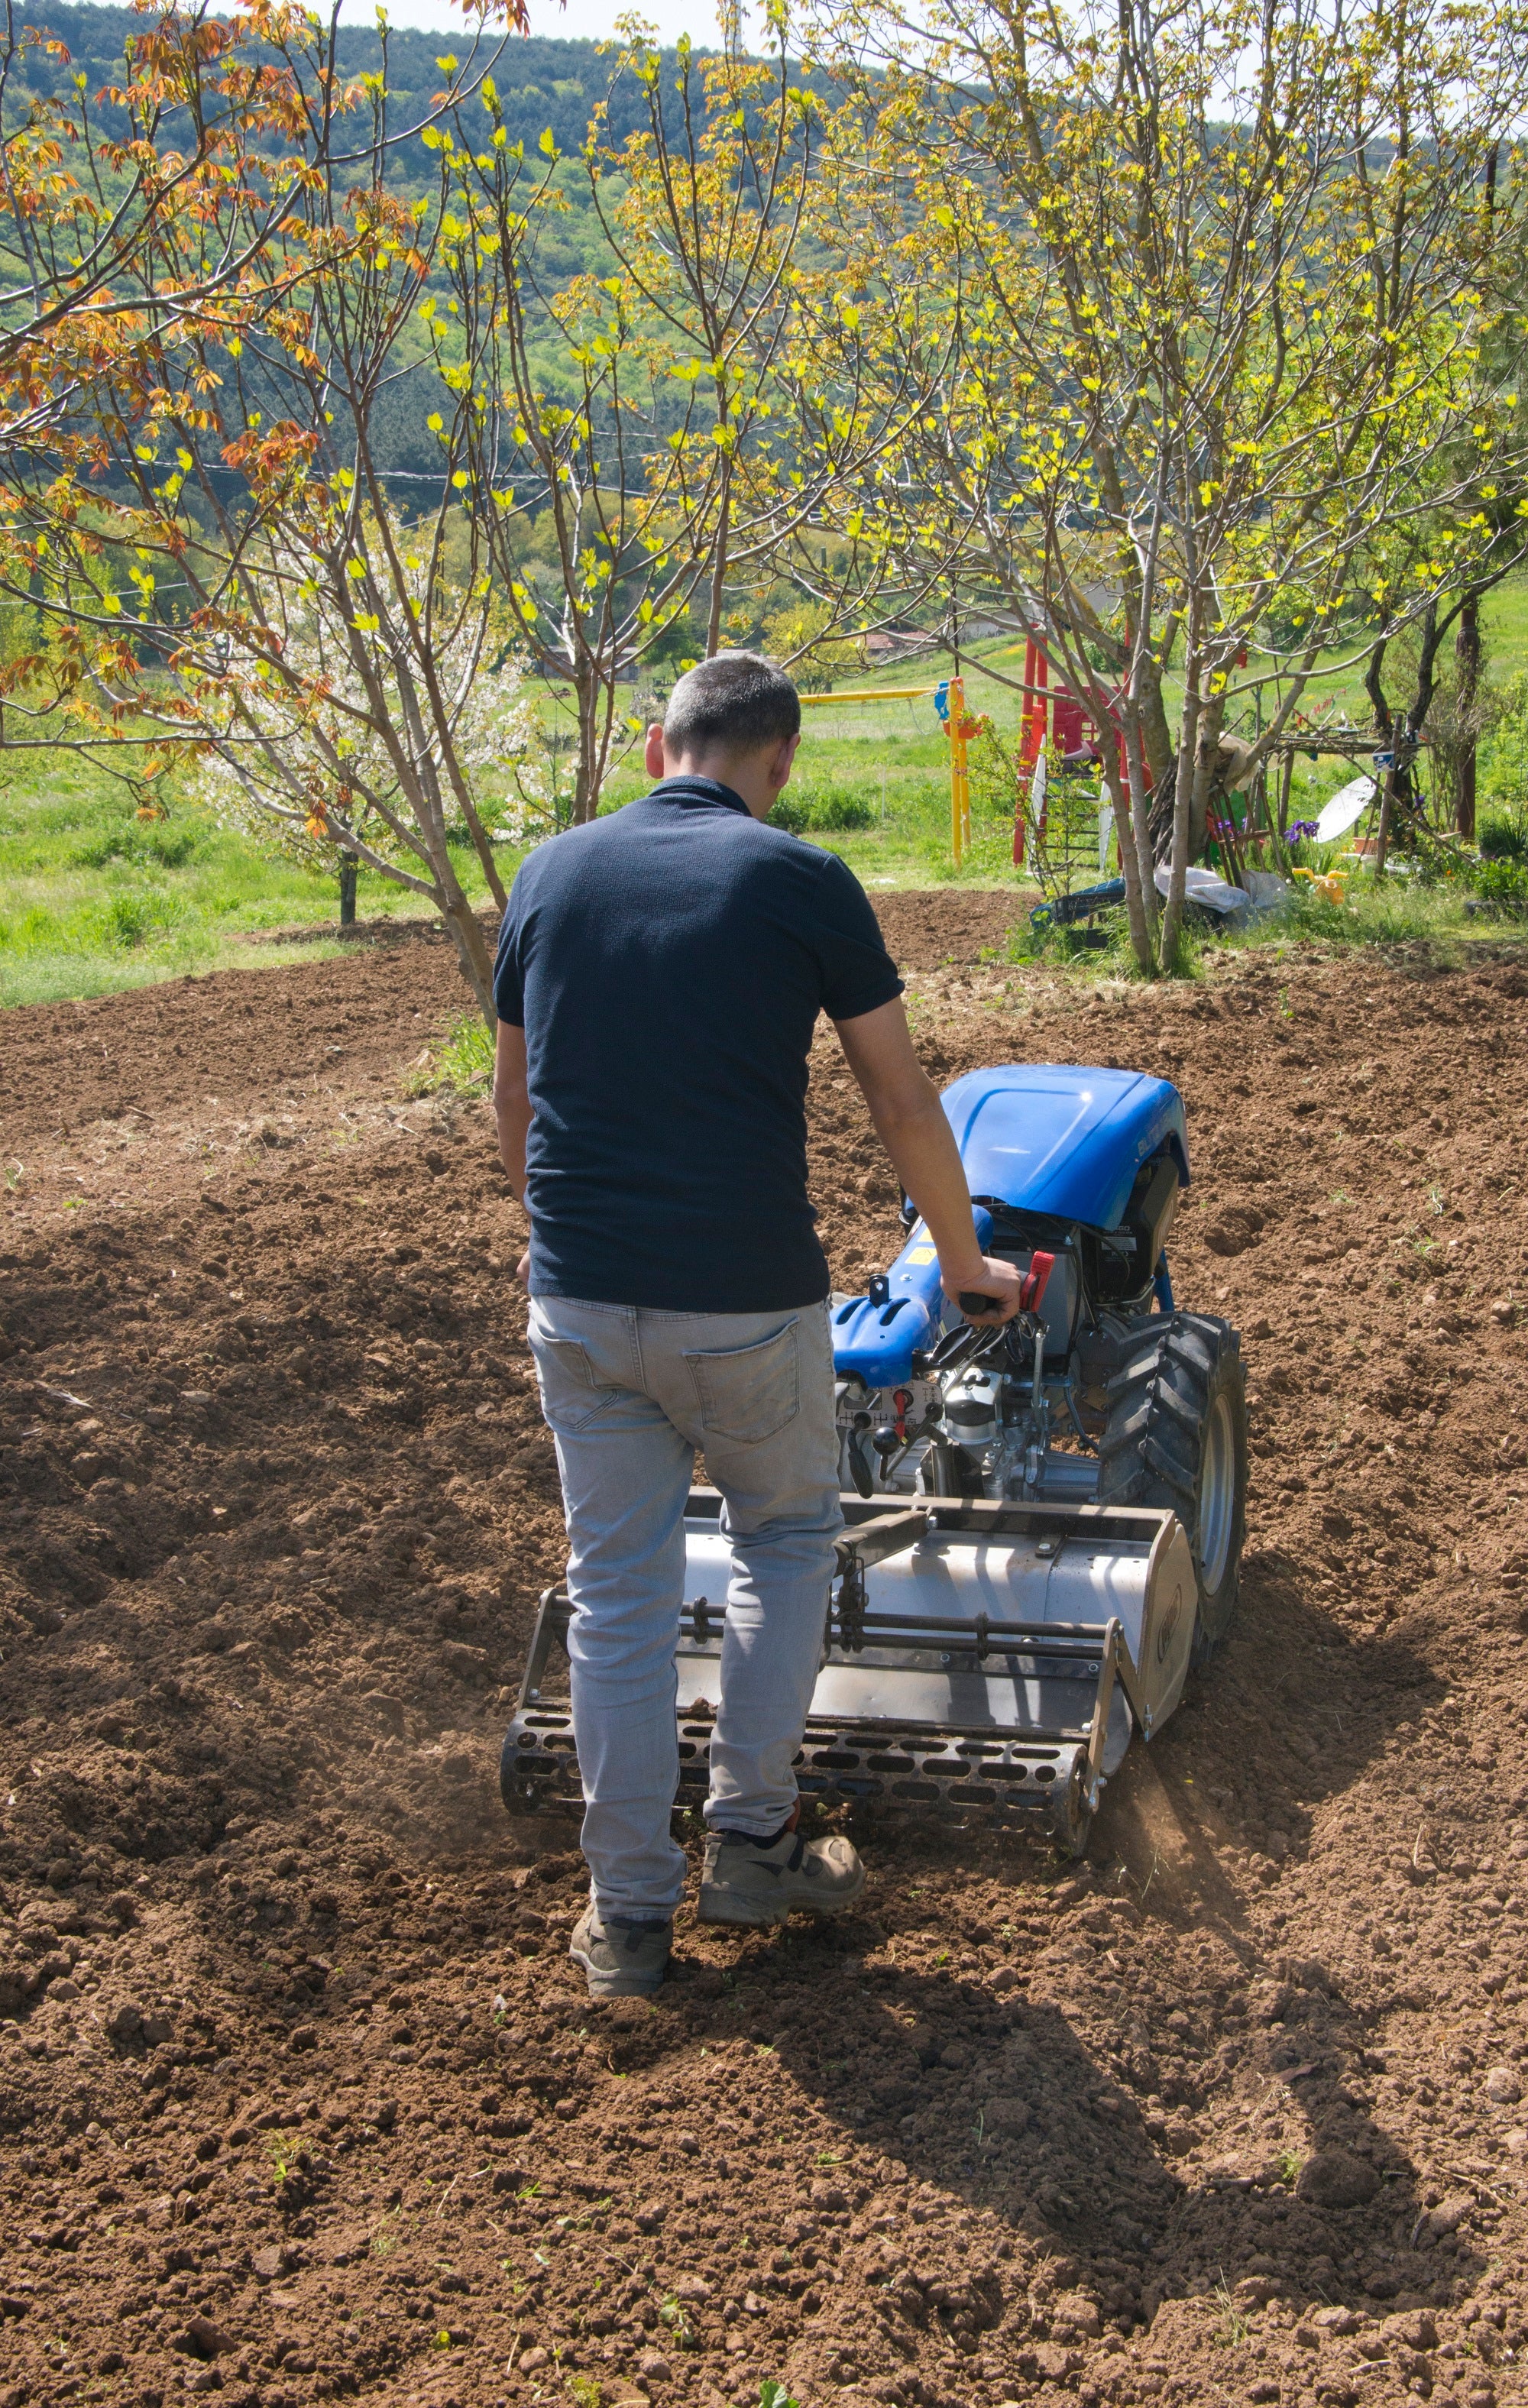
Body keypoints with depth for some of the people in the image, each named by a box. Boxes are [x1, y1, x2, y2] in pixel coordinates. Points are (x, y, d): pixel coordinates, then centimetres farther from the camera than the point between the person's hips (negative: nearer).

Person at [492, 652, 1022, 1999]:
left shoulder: (553, 874, 6)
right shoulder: (802, 883, -6)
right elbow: (904, 1101, -1)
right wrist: (963, 1261, 14)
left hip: (578, 1298, 3)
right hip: (747, 1302, -3)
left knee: (619, 1594, 12)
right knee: (787, 1535, 21)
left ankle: (630, 1913, 18)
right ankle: (750, 1839, 20)